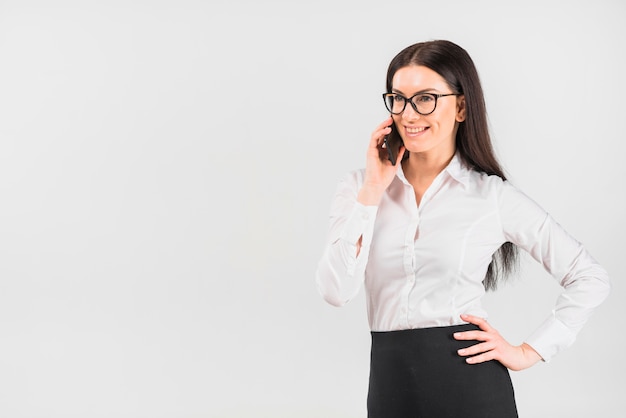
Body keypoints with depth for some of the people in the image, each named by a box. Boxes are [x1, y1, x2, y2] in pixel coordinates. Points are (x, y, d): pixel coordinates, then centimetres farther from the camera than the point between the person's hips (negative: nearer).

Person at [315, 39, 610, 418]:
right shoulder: (360, 186, 2)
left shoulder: (493, 195, -4)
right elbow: (336, 290, -11)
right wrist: (373, 190, -11)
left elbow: (591, 278, 0)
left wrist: (530, 352, -4)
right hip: (389, 384, 2)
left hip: (471, 386, -2)